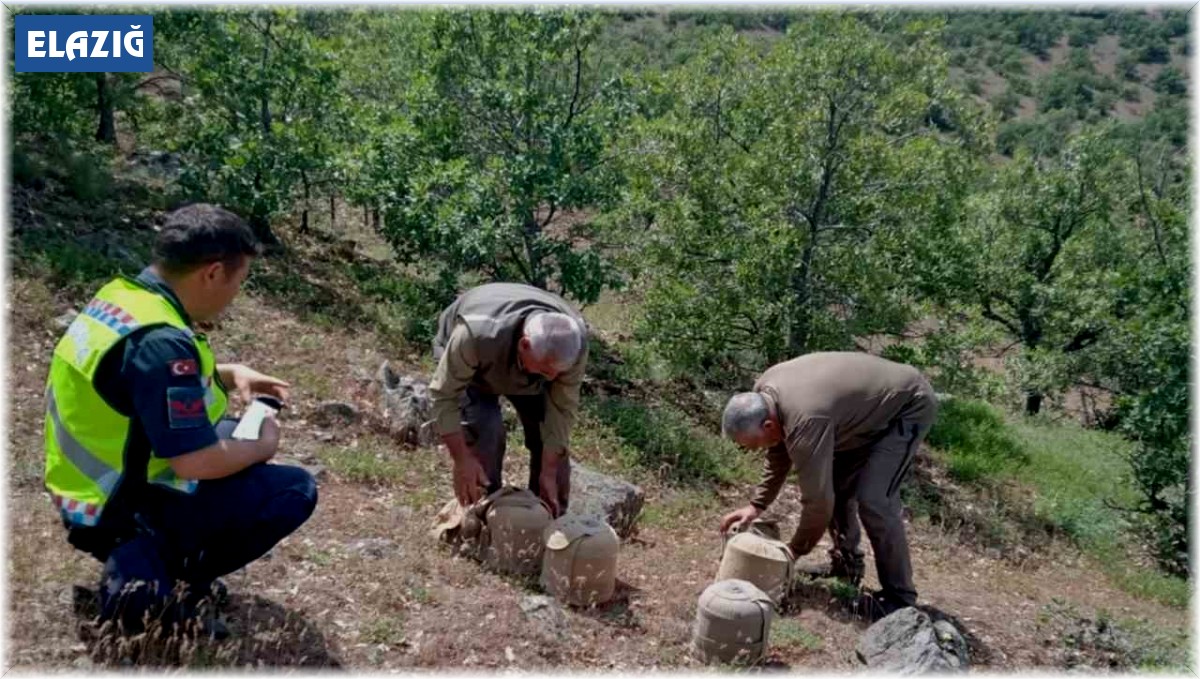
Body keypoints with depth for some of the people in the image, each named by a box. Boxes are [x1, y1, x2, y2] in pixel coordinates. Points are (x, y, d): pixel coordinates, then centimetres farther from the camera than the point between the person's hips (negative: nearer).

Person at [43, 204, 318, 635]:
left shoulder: (119, 295, -1)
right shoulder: (160, 341, -30)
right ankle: (144, 575, -3)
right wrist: (263, 445, -10)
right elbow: (197, 462, -29)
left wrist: (228, 374, 7)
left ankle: (148, 555, 14)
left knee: (234, 435, 22)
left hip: (97, 484, 9)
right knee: (295, 490, -11)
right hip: (119, 511, -9)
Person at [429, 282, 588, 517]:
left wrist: (548, 473, -22)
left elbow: (562, 408, -25)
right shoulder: (476, 335, -46)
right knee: (484, 433, -22)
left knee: (551, 434, -7)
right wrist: (462, 460, -33)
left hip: (527, 365, 3)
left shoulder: (575, 341, -34)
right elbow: (445, 394, -33)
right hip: (466, 359, -3)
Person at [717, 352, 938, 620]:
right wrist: (756, 505, 1)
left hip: (908, 405, -9)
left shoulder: (805, 421, -36)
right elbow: (779, 453, 7)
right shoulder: (763, 393, -10)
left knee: (873, 500, -18)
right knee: (835, 484, 8)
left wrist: (793, 552, -14)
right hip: (871, 406, 9)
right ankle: (846, 564, 25)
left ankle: (899, 598, -5)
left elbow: (818, 500, -29)